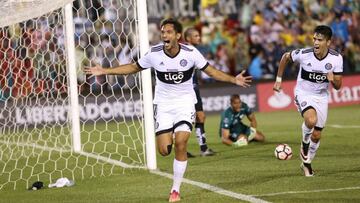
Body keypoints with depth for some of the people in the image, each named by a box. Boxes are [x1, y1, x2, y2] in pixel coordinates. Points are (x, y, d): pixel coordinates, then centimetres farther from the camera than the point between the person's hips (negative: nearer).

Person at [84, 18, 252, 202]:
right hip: (163, 104, 1)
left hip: (185, 102, -1)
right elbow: (133, 67, 5)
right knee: (164, 150, -8)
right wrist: (104, 71, 1)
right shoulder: (154, 53, -10)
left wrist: (233, 79, -16)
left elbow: (211, 71, -3)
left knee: (180, 143, -18)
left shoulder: (190, 53, -13)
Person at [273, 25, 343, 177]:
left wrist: (333, 80, -32)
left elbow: (338, 86, -9)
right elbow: (285, 57, 0)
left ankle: (307, 163, 33)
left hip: (321, 96, 3)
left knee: (316, 135, 9)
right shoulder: (303, 54, -22)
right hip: (303, 94, -3)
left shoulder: (336, 58, -16)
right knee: (311, 120, -32)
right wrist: (278, 79, 1)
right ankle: (305, 144, -1)